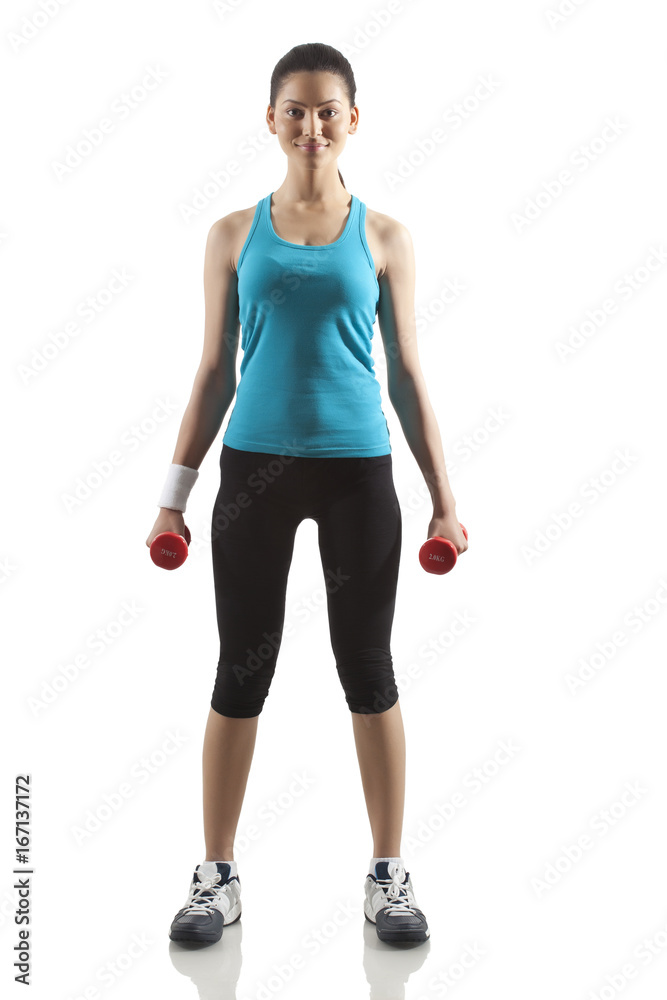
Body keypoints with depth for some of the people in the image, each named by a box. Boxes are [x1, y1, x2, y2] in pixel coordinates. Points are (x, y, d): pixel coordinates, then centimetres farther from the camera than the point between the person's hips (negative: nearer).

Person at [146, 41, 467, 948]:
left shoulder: (383, 237, 5)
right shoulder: (234, 234, 7)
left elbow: (407, 373, 6)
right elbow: (214, 372, 8)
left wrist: (443, 498, 3)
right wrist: (175, 494, 4)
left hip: (356, 468, 0)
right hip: (255, 466, 1)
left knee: (368, 669, 7)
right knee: (241, 672, 6)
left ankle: (389, 874, 21)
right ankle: (218, 876, 20)